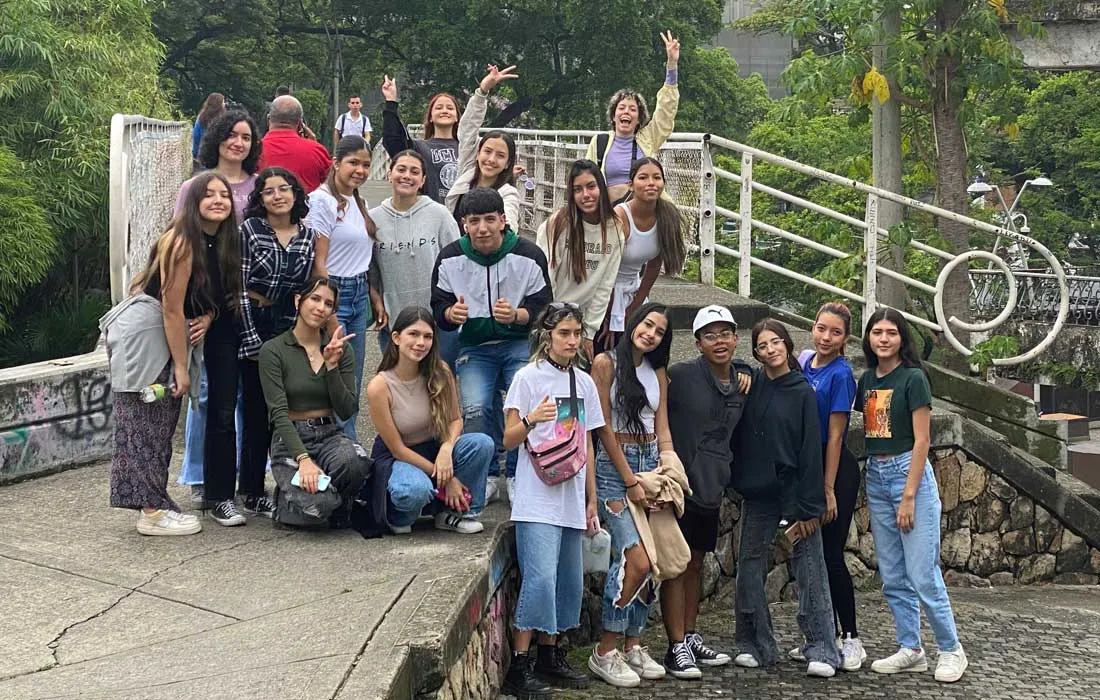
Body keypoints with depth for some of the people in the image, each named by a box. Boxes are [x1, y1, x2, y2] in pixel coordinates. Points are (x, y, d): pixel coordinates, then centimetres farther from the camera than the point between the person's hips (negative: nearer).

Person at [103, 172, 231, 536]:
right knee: (145, 421, -4)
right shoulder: (181, 242, -20)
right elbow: (172, 309, -20)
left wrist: (207, 318, -7)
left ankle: (156, 503, 19)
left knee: (162, 422, 12)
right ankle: (151, 511, -2)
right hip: (144, 331, -9)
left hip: (170, 333, 9)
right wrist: (181, 368, -16)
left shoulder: (220, 241, 5)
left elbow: (211, 294, 17)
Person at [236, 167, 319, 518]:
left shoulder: (308, 235, 8)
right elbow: (239, 285, -7)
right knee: (257, 410, 0)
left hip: (291, 327, 3)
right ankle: (253, 493, 8)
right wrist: (252, 339, -11)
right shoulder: (250, 230, -4)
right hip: (254, 325, -3)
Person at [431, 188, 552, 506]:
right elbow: (438, 308, 2)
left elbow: (544, 310, -5)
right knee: (474, 408, -22)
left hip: (520, 344, -1)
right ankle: (486, 476, 3)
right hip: (474, 347, 1)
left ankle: (516, 476, -2)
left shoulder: (529, 256, -9)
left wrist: (516, 315, -27)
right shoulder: (450, 259, -3)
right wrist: (451, 314, -23)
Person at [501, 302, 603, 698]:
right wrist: (530, 420, -28)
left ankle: (549, 658, 18)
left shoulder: (584, 383, 13)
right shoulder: (529, 378, -4)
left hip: (572, 500, 7)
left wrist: (591, 501, 16)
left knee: (568, 581, 8)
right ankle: (520, 665, -12)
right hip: (538, 499, -6)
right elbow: (509, 440, -7)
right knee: (540, 577, -16)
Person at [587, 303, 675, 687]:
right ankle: (605, 652, -5)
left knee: (643, 563, 3)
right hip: (615, 467, -6)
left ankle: (633, 646, 15)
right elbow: (604, 428, -9)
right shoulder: (606, 363, -6)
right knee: (636, 561, -15)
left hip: (650, 464, 6)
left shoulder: (657, 372, 14)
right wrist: (630, 481, -11)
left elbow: (663, 431, 13)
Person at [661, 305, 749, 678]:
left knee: (696, 563, 16)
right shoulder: (681, 374, -14)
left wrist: (745, 378, 3)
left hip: (711, 486, 7)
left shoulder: (741, 379, 5)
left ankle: (690, 638, 26)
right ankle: (677, 647, 2)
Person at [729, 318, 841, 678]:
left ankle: (822, 649, -2)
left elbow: (811, 450, -8)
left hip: (794, 492, -4)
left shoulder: (803, 392, -5)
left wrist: (808, 507, -13)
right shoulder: (750, 388, 5)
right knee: (750, 568, 6)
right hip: (756, 493, 4)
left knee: (810, 570, -4)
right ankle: (755, 645, 16)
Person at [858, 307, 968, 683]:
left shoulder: (913, 378, -8)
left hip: (909, 473, -6)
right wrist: (869, 496, 9)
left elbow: (921, 440, -11)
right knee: (893, 577, 9)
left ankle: (951, 650, 7)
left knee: (923, 575, -6)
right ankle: (910, 650, 17)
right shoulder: (866, 381, 10)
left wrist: (909, 496, -15)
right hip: (875, 477, 6)